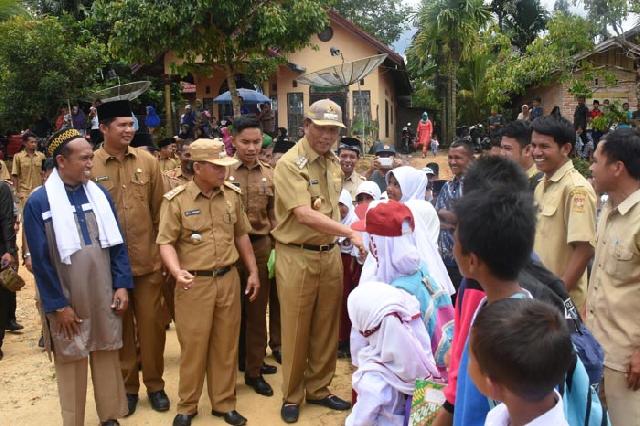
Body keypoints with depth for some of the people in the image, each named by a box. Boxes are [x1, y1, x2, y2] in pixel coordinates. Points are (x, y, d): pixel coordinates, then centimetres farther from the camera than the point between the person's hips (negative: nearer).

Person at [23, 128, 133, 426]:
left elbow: (117, 244, 5)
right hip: (67, 301, -3)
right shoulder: (39, 202, -11)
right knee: (71, 363, 11)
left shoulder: (100, 194, 2)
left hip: (103, 297, 4)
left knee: (107, 357, 14)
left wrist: (122, 285, -2)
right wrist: (57, 305, -11)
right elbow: (41, 260, -11)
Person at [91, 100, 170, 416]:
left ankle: (155, 384, 27)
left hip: (148, 261, 2)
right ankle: (128, 385, 29)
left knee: (151, 325, 10)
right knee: (120, 327, 12)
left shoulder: (147, 162, 2)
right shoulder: (89, 166, -5)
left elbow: (160, 209, 6)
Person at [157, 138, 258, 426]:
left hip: (228, 279, 4)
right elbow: (166, 242, -10)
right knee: (193, 346, 6)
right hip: (194, 283, -3)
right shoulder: (176, 200, -8)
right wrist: (177, 271, -27)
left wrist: (253, 271, 12)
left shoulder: (232, 195, 5)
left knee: (226, 345, 12)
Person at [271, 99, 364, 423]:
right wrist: (351, 233, -32)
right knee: (296, 331, 6)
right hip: (298, 257, -6)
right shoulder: (289, 163, -15)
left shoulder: (334, 163, 8)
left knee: (326, 328, 14)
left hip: (330, 254, 6)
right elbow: (305, 215, -26)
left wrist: (341, 243, 10)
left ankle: (318, 389, 31)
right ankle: (291, 396, 23)